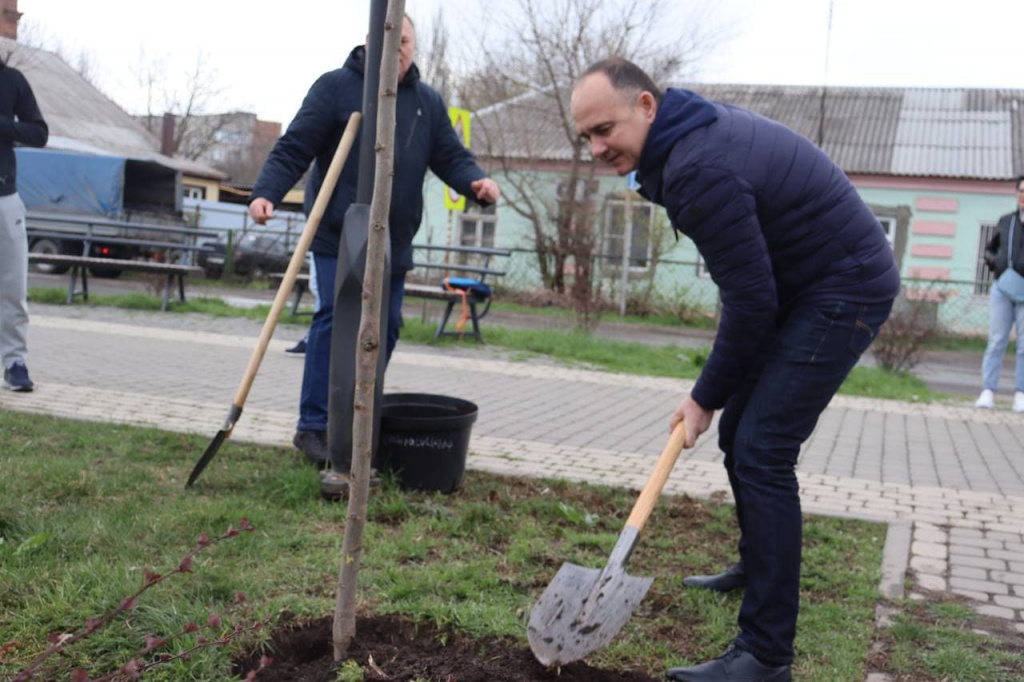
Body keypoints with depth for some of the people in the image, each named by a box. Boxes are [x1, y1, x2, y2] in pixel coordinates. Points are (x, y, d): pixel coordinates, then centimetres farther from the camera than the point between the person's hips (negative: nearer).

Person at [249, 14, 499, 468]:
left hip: (394, 243, 5)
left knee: (385, 329, 8)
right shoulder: (335, 87, -3)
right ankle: (313, 426, -5)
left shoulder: (428, 102, 12)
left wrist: (476, 182, -14)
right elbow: (294, 149, -8)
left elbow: (450, 157, 9)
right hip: (337, 237, -5)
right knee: (334, 319, -12)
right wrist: (266, 193, -22)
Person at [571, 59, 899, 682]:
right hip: (801, 285, 10)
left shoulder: (699, 169, -27)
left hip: (843, 292, -10)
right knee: (740, 432, 16)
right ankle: (758, 569, 36)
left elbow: (750, 297, -24)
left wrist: (708, 396, -11)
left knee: (761, 453, -14)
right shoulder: (692, 128, 5)